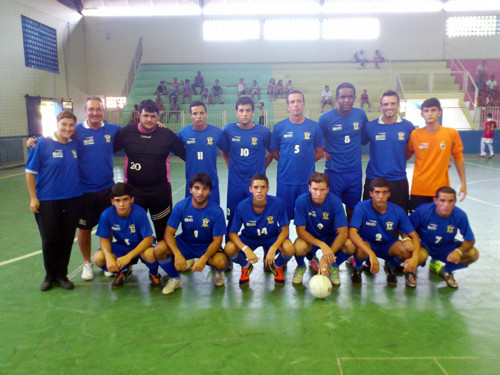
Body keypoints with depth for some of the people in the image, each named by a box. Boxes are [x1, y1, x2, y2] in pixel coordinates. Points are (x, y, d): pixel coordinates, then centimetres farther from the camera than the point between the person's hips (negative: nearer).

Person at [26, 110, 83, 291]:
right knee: (49, 240, 4)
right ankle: (50, 276, 26)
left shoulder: (75, 145, 4)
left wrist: (80, 191, 8)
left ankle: (61, 275, 25)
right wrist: (33, 198, -7)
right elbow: (30, 172, -4)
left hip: (73, 199, 3)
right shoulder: (43, 143, -7)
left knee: (67, 239, 9)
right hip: (47, 200, -3)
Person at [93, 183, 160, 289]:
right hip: (121, 247, 3)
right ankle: (123, 271, 11)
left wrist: (128, 256, -37)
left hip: (141, 246, -3)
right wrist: (109, 257, -30)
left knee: (150, 254, -37)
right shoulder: (106, 214, -18)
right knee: (98, 258, -23)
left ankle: (154, 274, 1)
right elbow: (104, 239, -9)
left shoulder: (139, 213, -26)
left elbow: (149, 239, -27)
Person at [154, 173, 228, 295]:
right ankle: (175, 278, 4)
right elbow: (169, 233, -14)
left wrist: (203, 259, -32)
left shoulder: (216, 211, -18)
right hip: (185, 244, 2)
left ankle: (218, 271, 9)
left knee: (221, 262, -33)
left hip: (207, 246, -2)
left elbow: (217, 240, -15)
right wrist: (177, 254, -32)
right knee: (159, 249, -25)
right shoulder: (180, 206, -14)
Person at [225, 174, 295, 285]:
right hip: (248, 239, 0)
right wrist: (246, 249, -34)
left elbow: (284, 230, -15)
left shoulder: (278, 203, -23)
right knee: (229, 249, -28)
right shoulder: (242, 207, -23)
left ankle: (277, 266, 9)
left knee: (289, 249, -31)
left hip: (272, 238, 0)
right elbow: (232, 233, -16)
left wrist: (273, 249, -31)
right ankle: (246, 266, 10)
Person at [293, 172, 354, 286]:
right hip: (309, 238, -1)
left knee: (350, 246, -29)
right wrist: (322, 245, -37)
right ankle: (301, 267, 3)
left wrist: (326, 258, -32)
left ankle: (334, 266, 5)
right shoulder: (302, 201, -22)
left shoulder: (335, 202, -21)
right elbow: (301, 231, -21)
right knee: (299, 247, -35)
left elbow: (343, 233, -22)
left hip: (331, 237, 1)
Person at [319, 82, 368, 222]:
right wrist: (322, 152, -11)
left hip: (355, 172, 3)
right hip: (333, 172, -3)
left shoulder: (361, 115, 0)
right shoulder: (326, 118, -9)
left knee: (352, 208, 16)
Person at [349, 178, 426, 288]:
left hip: (388, 245, 3)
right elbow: (352, 232, -35)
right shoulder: (361, 207, -23)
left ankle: (391, 267, 9)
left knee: (407, 249, -28)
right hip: (366, 243, -3)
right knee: (361, 250, -38)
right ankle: (357, 268, 1)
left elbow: (414, 236, -9)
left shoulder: (398, 211, -14)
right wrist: (371, 254, -47)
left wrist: (415, 257, -29)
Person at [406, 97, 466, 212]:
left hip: (442, 189, 0)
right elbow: (406, 156, 8)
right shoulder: (415, 134, -2)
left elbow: (458, 158, 6)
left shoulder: (452, 134, -3)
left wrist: (463, 183, 5)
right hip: (418, 190, 0)